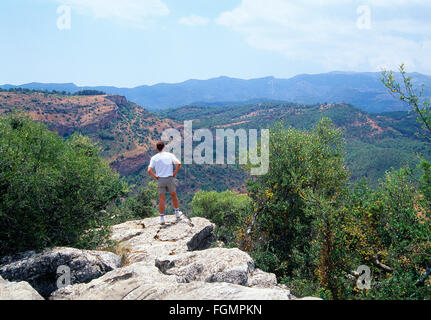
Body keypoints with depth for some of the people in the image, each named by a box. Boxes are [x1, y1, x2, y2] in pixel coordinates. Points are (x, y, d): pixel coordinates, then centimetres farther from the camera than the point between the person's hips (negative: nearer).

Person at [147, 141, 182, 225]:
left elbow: (149, 170, -8)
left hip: (160, 180, 0)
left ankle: (162, 218, 2)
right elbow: (178, 164, -12)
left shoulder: (154, 158, 1)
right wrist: (174, 173, -3)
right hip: (170, 178, 0)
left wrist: (156, 177, 3)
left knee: (162, 199, 4)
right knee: (174, 195, 19)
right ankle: (177, 213, 30)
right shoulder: (170, 155, 0)